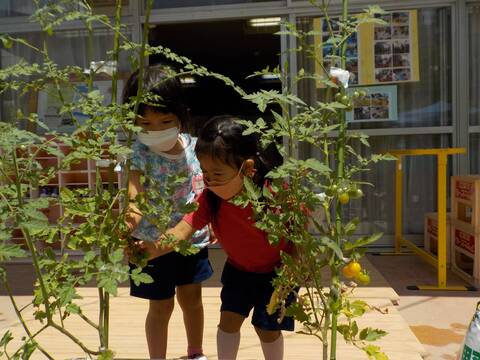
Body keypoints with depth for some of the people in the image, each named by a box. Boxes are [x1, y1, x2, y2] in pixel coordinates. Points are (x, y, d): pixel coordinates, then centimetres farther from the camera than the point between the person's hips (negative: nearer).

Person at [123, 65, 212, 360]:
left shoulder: (193, 146, -6)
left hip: (194, 236, 5)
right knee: (161, 306, 10)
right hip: (156, 241, -4)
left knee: (192, 298, 22)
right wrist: (133, 209, -56)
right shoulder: (140, 152, -18)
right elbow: (134, 184, -35)